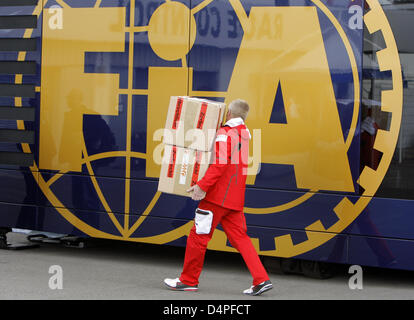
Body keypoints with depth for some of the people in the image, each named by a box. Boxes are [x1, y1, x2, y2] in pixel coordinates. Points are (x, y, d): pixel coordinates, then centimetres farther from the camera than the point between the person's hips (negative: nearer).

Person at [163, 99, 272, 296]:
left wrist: (202, 185, -22)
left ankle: (189, 280, 9)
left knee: (199, 234, 2)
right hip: (235, 198, 8)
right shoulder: (246, 134, 15)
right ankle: (261, 280, -3)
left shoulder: (224, 133, -10)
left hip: (218, 195, -8)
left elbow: (220, 163, -21)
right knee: (239, 237, 7)